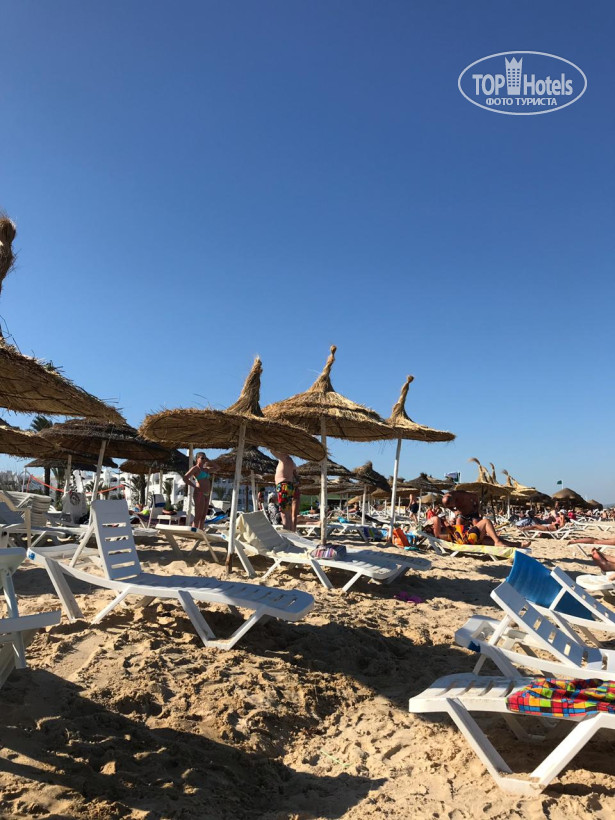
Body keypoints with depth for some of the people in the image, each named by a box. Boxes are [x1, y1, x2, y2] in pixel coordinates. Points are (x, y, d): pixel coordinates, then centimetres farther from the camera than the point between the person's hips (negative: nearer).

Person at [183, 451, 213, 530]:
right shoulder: (195, 468, -3)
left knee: (203, 517, 8)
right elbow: (185, 478, -14)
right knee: (198, 517, -9)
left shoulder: (206, 469, 20)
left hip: (206, 495, 8)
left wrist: (208, 461, 20)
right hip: (199, 494, -8)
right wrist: (195, 486, -11)